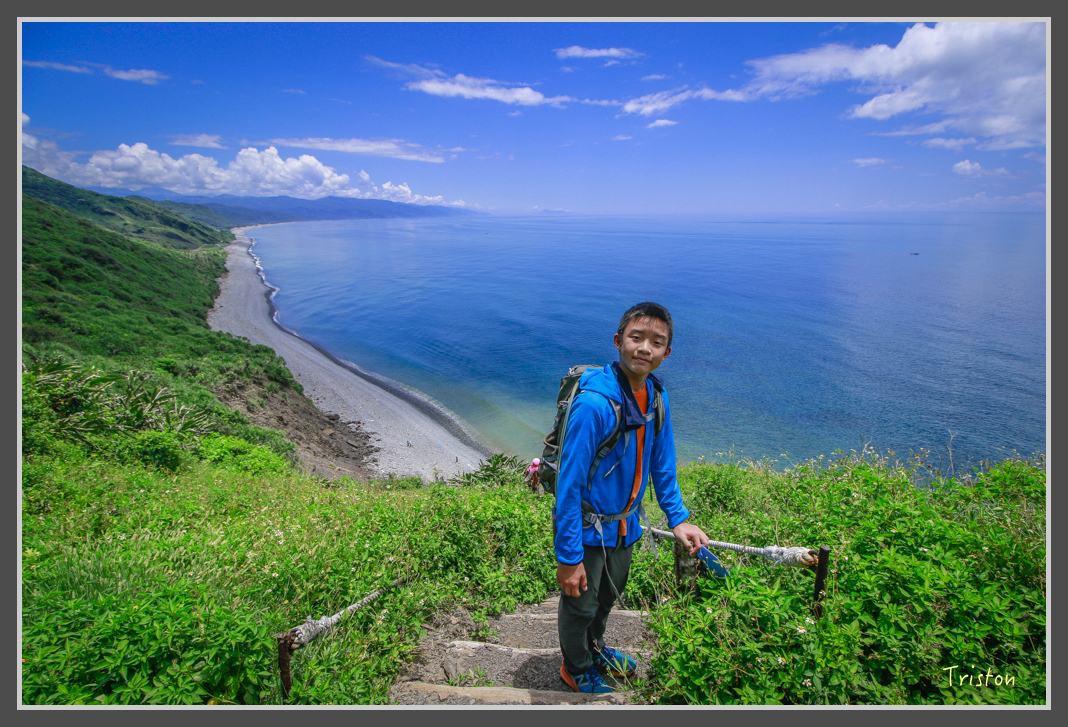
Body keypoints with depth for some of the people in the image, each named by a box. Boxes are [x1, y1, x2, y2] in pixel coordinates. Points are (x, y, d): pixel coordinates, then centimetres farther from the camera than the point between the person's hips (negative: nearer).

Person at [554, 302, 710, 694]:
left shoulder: (656, 395, -8)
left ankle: (595, 647, 59)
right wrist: (568, 556, -24)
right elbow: (569, 482, -28)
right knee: (580, 603, 17)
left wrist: (678, 519, 4)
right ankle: (576, 668, 47)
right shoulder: (594, 403, -32)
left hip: (624, 524, 7)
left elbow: (661, 464, 6)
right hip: (586, 526, -7)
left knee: (610, 594, 30)